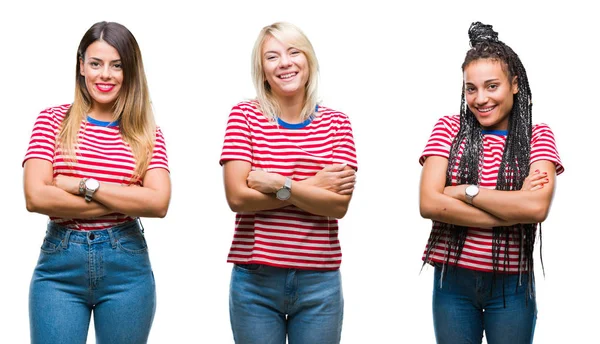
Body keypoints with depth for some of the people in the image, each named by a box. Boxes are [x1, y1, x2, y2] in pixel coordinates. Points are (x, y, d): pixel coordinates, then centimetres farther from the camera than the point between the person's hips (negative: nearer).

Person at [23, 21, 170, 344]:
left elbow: (159, 203, -10)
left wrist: (82, 185, -13)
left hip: (127, 268, 1)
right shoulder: (53, 120, 3)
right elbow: (36, 197, -10)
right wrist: (124, 201, -11)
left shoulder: (147, 133, 5)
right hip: (59, 265, -1)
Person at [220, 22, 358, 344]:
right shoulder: (245, 116, 0)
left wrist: (278, 184, -16)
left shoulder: (336, 122, 3)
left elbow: (339, 204, -8)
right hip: (255, 280, -1)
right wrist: (312, 186, -10)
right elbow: (237, 196, -11)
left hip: (319, 281, 1)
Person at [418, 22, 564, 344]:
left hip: (512, 285, 0)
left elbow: (538, 207, -17)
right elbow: (429, 204, -13)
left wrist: (465, 192, -14)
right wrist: (511, 212, -15)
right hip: (452, 281, 0)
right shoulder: (449, 129, 0)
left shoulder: (538, 136, 0)